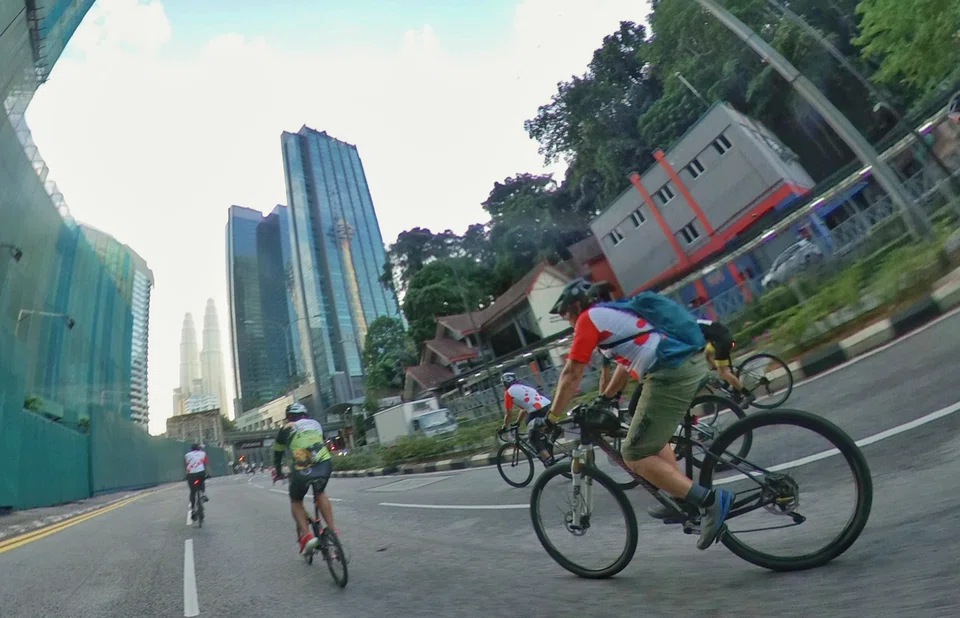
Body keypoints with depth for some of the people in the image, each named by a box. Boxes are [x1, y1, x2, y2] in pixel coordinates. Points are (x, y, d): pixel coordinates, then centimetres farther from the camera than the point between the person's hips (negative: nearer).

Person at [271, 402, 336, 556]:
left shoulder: (286, 428, 19)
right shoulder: (315, 424, 26)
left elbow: (278, 454, 28)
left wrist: (278, 473, 46)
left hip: (303, 469, -2)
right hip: (325, 464, 3)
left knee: (296, 501, 24)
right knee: (320, 493, 30)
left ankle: (307, 535, 8)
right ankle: (332, 530, 21)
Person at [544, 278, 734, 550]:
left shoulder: (589, 318, -1)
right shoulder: (613, 312, 25)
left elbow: (571, 375, -2)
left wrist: (551, 418, 7)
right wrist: (604, 399, 42)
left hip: (671, 374, -10)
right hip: (693, 362, 10)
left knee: (635, 456, -1)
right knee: (653, 437, 28)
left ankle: (708, 499, -3)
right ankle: (684, 499, 29)